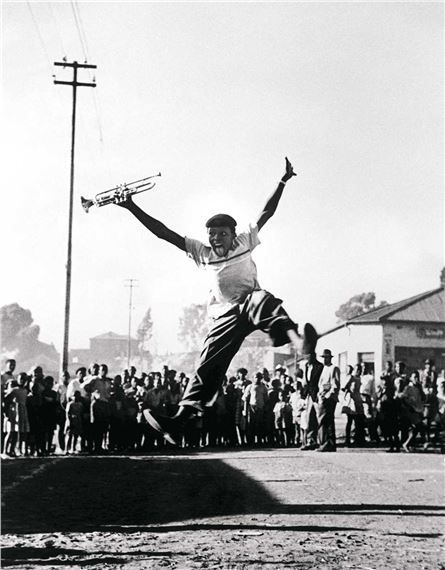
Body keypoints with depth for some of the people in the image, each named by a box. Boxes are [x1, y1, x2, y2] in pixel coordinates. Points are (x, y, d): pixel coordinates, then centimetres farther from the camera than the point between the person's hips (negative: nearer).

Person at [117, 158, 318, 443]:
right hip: (226, 315, 3)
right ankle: (179, 419, -15)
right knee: (209, 366, -10)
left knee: (264, 301, -40)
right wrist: (132, 208, 6)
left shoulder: (245, 243, 12)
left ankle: (298, 341, -67)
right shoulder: (203, 253, 14)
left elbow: (267, 213, 10)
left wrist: (282, 182, 2)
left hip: (250, 300, -3)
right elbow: (164, 232, 10)